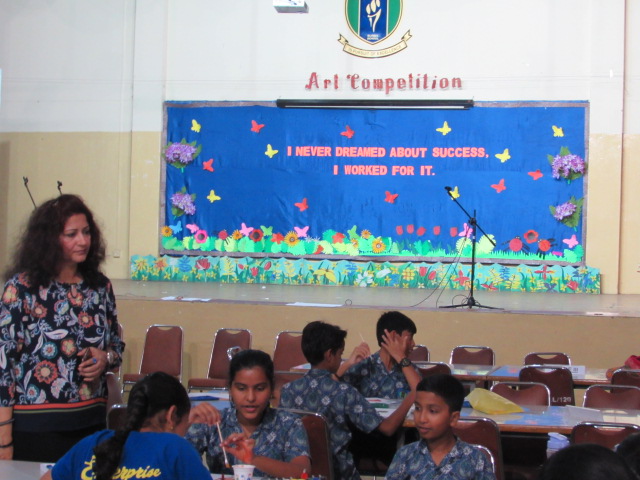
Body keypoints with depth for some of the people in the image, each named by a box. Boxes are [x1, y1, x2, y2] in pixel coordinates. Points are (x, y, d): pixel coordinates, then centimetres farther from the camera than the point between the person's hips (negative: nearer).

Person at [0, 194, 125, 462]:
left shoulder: (99, 286, 8)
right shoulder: (23, 287, -6)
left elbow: (117, 344, 20)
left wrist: (106, 358, -5)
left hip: (91, 422, 5)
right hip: (36, 428, -4)